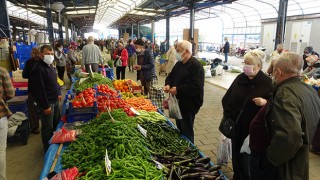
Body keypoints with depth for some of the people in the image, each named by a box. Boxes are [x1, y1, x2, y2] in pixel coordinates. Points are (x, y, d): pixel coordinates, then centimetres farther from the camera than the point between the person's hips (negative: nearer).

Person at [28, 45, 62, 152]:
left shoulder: (50, 66, 8)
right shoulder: (38, 69, -22)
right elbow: (39, 90, -24)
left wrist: (58, 93, 16)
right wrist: (46, 106, -23)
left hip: (54, 101, 10)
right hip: (46, 103, -9)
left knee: (56, 123, 22)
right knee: (47, 128, 4)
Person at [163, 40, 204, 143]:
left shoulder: (196, 66, -20)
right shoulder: (179, 64, 9)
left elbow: (195, 87, -28)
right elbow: (171, 76, 18)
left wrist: (178, 90, -25)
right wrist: (168, 84, -4)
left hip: (188, 105, -9)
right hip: (179, 102, 9)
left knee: (186, 132, 4)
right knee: (180, 129, 22)